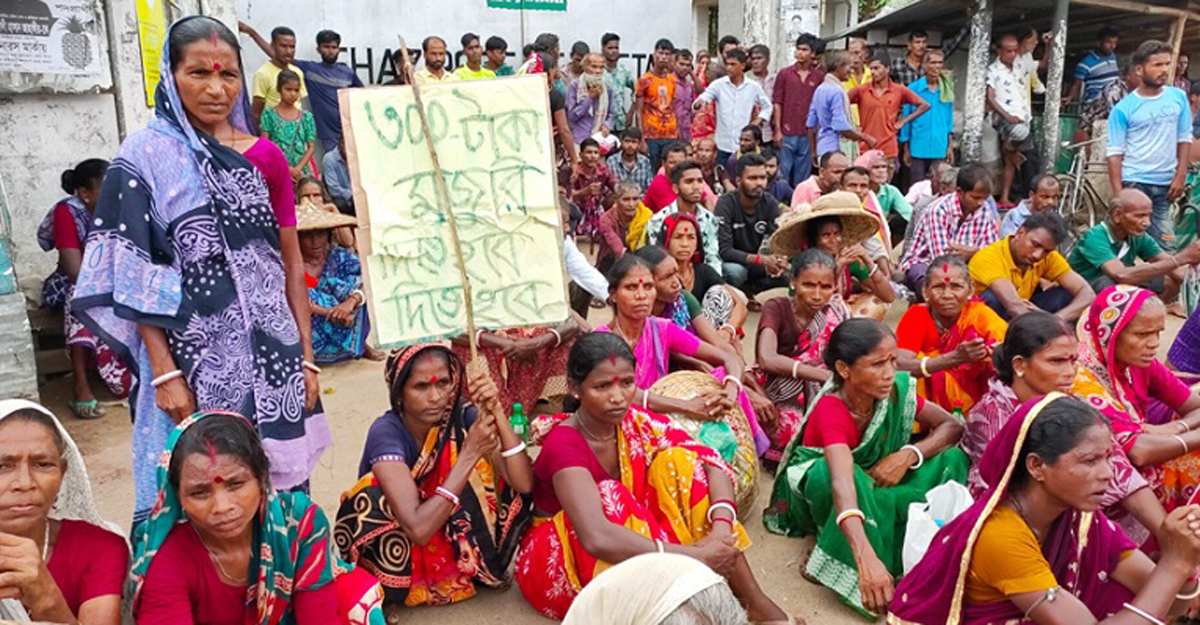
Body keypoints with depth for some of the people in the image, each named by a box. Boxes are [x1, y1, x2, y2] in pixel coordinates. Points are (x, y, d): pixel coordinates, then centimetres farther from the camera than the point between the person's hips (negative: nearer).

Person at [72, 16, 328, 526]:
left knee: (283, 492, 6)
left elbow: (292, 263, 9)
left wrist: (306, 357, 5)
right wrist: (164, 373, -10)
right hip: (194, 356, -3)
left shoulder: (265, 157, 8)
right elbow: (133, 275, -4)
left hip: (270, 351, 3)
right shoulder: (144, 155, -1)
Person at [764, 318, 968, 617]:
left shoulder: (897, 390, -17)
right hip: (817, 491, -6)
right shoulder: (831, 412, -34)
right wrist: (867, 559, -64)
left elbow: (952, 426, -8)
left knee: (953, 459, -16)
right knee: (828, 474, -41)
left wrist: (909, 455, -28)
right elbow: (842, 483, -50)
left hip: (878, 485, 6)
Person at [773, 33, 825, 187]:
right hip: (787, 134, -1)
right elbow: (777, 103, 2)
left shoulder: (819, 77, 5)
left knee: (803, 178, 8)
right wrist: (777, 130, -5)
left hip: (807, 135, 1)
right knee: (783, 175, 1)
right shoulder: (784, 74, 3)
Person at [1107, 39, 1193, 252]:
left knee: (1167, 247, 2)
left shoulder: (1179, 97, 6)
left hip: (1165, 186, 4)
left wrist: (1180, 175, 2)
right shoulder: (1123, 108, -5)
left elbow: (1184, 139, 11)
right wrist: (1118, 194, -12)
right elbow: (1115, 154, -6)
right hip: (1134, 184, -3)